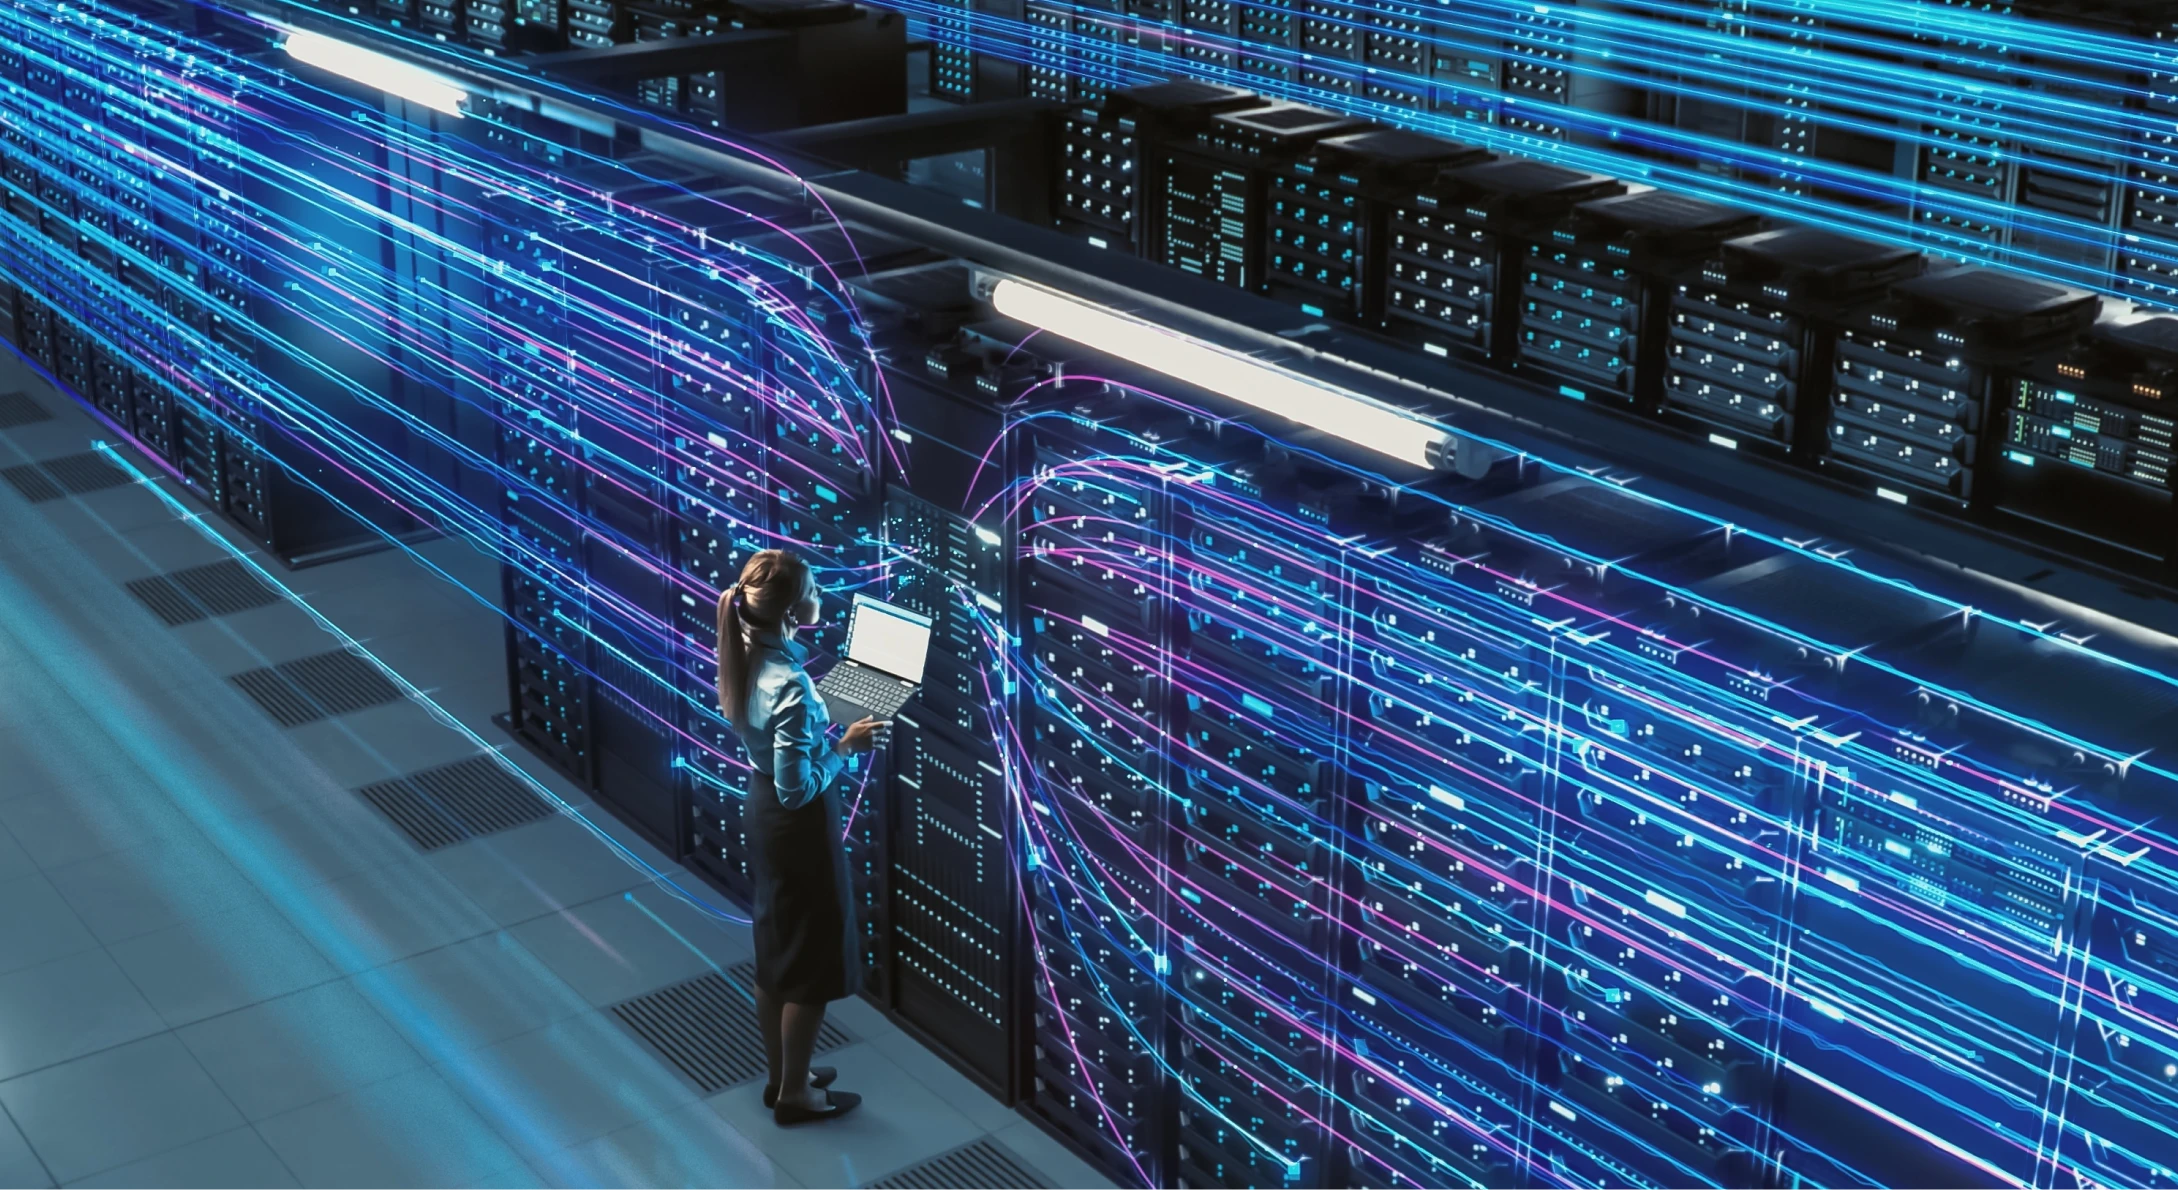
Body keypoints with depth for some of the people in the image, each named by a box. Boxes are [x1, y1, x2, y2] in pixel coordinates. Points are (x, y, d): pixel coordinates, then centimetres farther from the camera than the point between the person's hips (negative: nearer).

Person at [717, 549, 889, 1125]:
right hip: (800, 826, -9)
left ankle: (781, 1073, 36)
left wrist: (823, 722, 8)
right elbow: (797, 787, -27)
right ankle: (795, 1092, 23)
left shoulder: (746, 655, -5)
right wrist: (846, 746, -16)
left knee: (777, 953, 22)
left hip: (760, 814, 9)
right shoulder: (790, 685, -31)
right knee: (815, 963, 9)